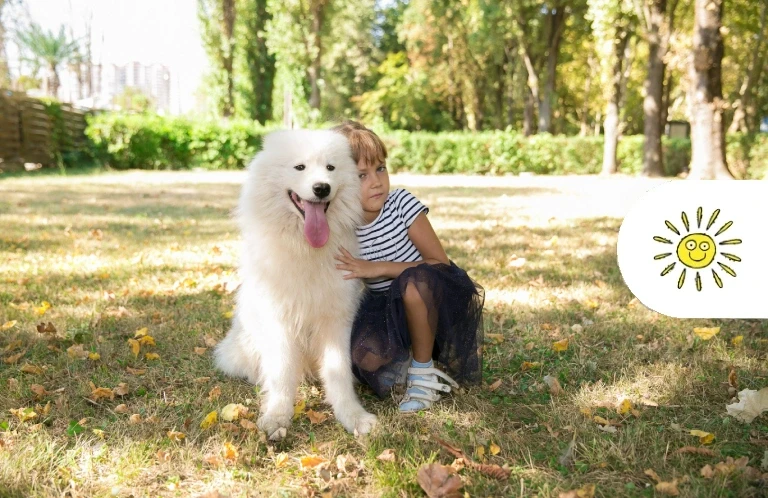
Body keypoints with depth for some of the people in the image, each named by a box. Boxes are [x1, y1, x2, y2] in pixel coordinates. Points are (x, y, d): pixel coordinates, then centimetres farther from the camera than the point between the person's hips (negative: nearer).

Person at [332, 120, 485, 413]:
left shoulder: (402, 204, -18)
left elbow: (441, 264, -19)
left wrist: (378, 268, -27)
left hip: (434, 302, -1)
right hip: (385, 307, 2)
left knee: (414, 280, -37)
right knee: (364, 356, -31)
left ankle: (423, 371, -14)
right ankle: (406, 361, 6)